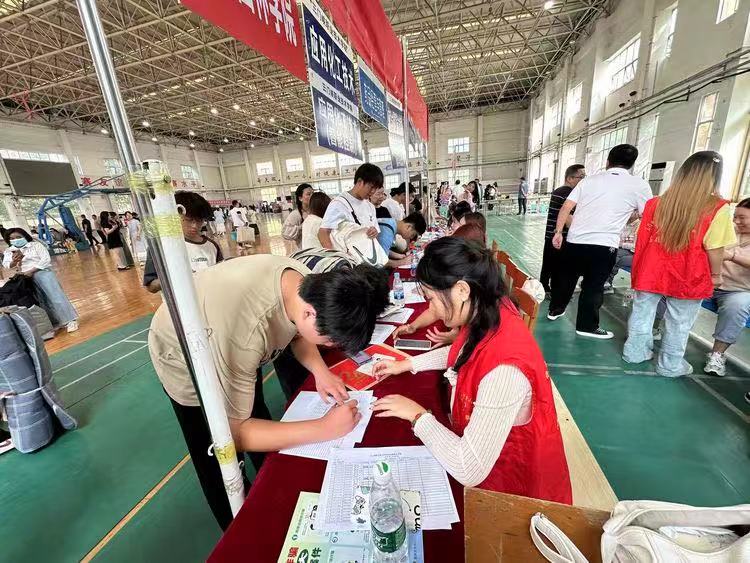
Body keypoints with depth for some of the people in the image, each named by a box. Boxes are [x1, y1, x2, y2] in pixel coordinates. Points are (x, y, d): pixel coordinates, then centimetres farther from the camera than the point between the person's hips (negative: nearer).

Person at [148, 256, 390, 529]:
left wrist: (320, 371, -20)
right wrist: (324, 428, -35)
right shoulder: (242, 331, -47)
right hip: (185, 361, -5)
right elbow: (233, 433, -34)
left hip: (232, 346, 6)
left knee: (258, 418, 24)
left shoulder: (305, 282, -27)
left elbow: (297, 334, -4)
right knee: (222, 465, 10)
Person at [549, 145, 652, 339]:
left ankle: (555, 310, 35)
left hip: (575, 241, 3)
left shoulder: (589, 180, 9)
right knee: (593, 287, 9)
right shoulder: (639, 185, 3)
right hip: (603, 245, -3)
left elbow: (566, 208, 3)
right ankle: (587, 326, 20)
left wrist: (558, 232, 7)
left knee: (565, 279, 19)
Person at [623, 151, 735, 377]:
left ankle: (635, 351, 27)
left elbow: (642, 238, 3)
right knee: (679, 323, 11)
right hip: (688, 277, -2)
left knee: (642, 312, 15)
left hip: (651, 272, 2)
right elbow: (714, 248, -11)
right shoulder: (718, 208, -13)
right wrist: (716, 275, 4)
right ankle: (670, 365, 25)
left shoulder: (656, 203, -3)